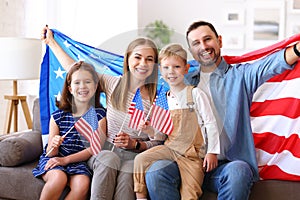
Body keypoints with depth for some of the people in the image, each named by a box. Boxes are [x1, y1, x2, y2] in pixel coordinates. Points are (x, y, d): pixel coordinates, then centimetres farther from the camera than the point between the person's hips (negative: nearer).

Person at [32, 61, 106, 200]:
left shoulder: (99, 114, -1)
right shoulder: (58, 115, -1)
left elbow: (94, 148, -5)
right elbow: (51, 153, 2)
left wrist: (65, 159, -14)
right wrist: (53, 145, -23)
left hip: (79, 161, 0)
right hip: (54, 159, 0)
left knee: (82, 184, -31)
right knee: (59, 178, -33)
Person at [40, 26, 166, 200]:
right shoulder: (113, 84, 5)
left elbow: (158, 144, 3)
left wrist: (135, 144, -16)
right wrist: (51, 42, 22)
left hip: (136, 155, -1)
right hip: (105, 150, 2)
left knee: (127, 174, -35)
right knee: (109, 158, -34)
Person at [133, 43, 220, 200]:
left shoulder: (195, 94, -6)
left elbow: (210, 123, -5)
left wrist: (212, 152, -10)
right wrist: (150, 129, -7)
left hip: (192, 153, -4)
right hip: (170, 147, 4)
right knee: (141, 159, -14)